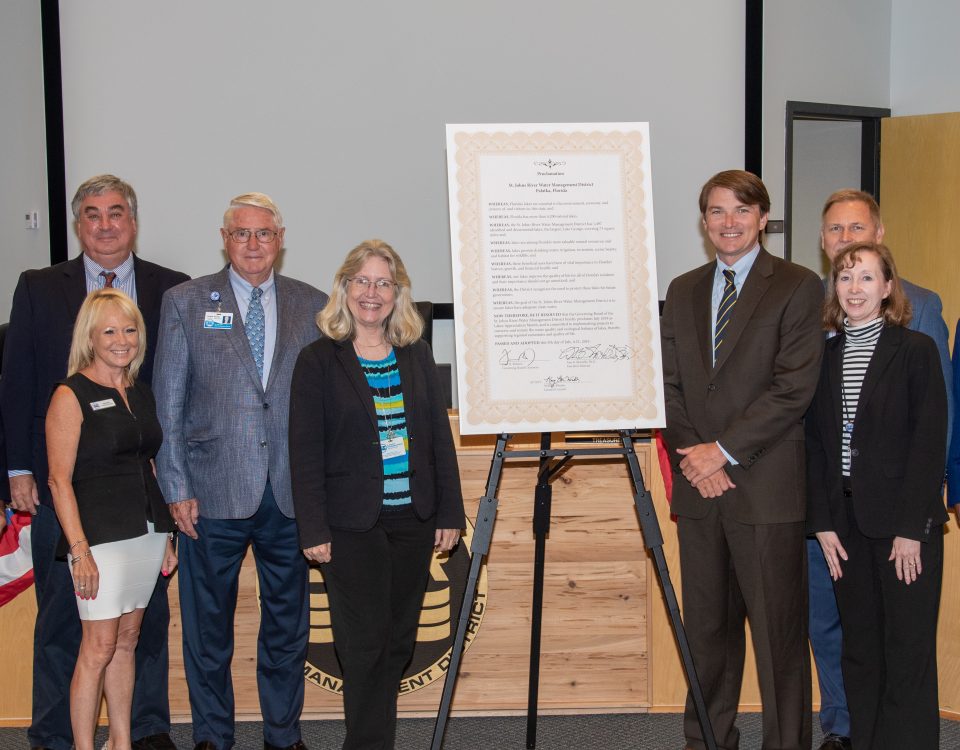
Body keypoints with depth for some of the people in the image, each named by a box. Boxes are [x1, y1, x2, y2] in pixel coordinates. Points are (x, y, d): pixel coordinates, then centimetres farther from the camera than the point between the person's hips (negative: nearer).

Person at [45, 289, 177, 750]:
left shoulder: (141, 395, 13)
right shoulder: (71, 396, -7)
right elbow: (60, 480, -11)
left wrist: (165, 536, 13)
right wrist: (80, 550, -17)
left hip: (146, 531, 6)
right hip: (100, 536, -6)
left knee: (127, 641, 13)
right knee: (99, 647, -4)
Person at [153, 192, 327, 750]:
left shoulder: (313, 306, 6)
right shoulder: (185, 303, 2)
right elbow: (167, 406, 1)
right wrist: (177, 489, -5)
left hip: (291, 495, 2)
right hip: (212, 494, -1)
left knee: (288, 620, 12)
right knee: (208, 621, 10)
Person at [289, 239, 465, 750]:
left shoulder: (416, 355, 9)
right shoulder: (318, 361, -2)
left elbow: (440, 436, 10)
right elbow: (305, 453, -5)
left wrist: (450, 512, 5)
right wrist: (313, 529, -10)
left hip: (413, 519, 4)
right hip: (352, 524, -4)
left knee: (399, 639, 9)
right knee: (364, 643, -2)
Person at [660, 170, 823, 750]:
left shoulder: (798, 288, -3)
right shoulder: (683, 291, 14)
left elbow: (794, 387, -11)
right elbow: (670, 383, 12)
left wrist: (725, 451, -13)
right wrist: (691, 454, -3)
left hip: (766, 485, -5)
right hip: (699, 485, 5)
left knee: (778, 629, 1)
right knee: (707, 626, 12)